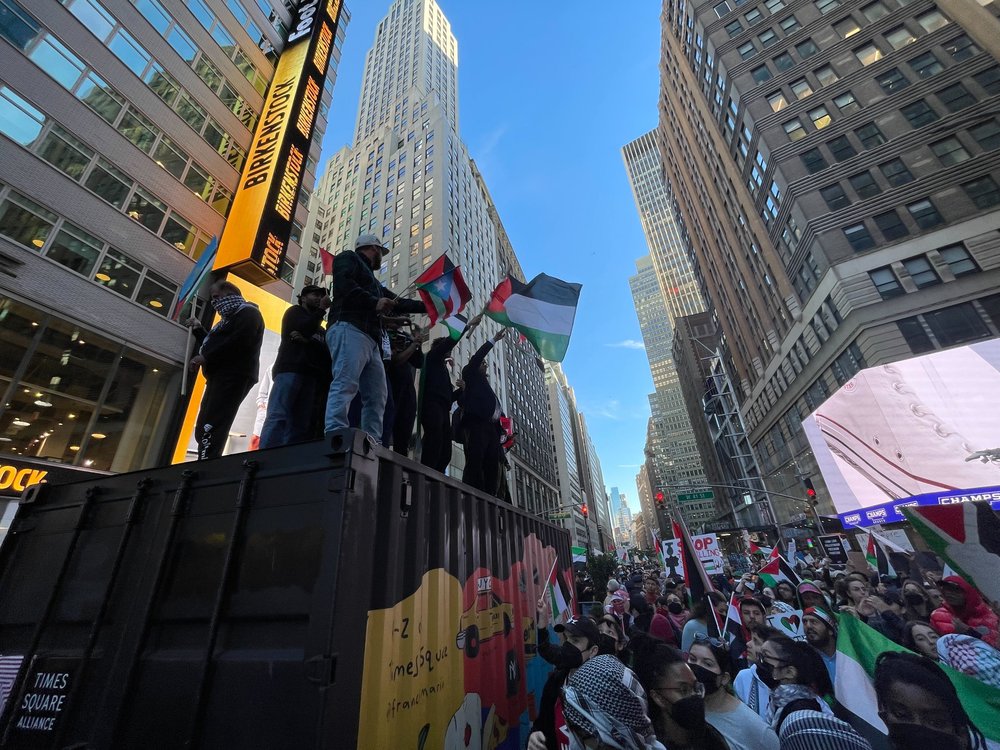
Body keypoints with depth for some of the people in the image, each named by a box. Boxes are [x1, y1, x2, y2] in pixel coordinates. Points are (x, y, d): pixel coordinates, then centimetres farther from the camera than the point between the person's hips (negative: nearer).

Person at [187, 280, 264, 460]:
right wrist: (199, 329, 25)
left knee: (211, 427, -21)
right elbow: (217, 343, 38)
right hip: (220, 376, 11)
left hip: (233, 376, -11)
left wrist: (205, 357, -14)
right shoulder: (230, 317, 30)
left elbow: (238, 341, -18)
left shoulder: (248, 313, -1)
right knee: (203, 430, 6)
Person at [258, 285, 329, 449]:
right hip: (290, 369, -5)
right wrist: (321, 309, 7)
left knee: (300, 424, -9)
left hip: (309, 375, 5)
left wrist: (307, 341, -6)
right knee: (278, 416, -19)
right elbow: (304, 329, -4)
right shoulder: (295, 312, 19)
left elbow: (326, 352, 12)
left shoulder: (319, 328, 30)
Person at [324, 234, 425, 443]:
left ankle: (372, 442, -7)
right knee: (346, 384, -24)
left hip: (371, 339, 9)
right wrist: (374, 302, -12)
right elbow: (343, 283, -6)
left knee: (377, 395, -2)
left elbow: (396, 302, 40)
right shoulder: (349, 257, 15)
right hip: (349, 328, -9)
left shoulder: (373, 281, 38)